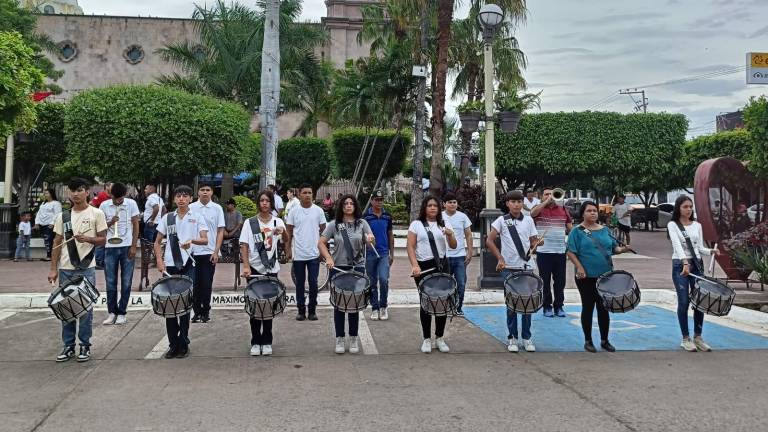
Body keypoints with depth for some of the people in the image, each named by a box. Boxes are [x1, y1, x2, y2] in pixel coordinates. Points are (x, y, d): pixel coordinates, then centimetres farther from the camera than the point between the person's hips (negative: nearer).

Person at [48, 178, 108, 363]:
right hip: (65, 269, 3)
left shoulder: (96, 214, -2)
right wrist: (53, 268, 4)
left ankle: (85, 346, 12)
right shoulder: (63, 216, 7)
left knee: (85, 308, 1)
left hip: (86, 269, -3)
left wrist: (87, 239, -21)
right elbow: (57, 243, 9)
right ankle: (68, 346, 18)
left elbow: (103, 239, -1)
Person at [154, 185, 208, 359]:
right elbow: (157, 242, 15)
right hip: (169, 266, 2)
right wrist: (159, 261, 0)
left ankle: (183, 344, 9)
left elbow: (205, 240, -6)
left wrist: (192, 241, -26)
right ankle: (173, 344, 14)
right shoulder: (167, 218, 12)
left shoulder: (197, 217, 5)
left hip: (188, 266, -2)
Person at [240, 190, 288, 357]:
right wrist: (246, 266, -14)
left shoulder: (277, 221, 2)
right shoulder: (250, 222, 0)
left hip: (271, 268, 1)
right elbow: (244, 246, -3)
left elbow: (286, 240, -14)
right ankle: (256, 342, 15)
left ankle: (266, 342, 16)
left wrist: (283, 231, -36)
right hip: (254, 268, -1)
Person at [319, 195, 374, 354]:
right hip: (338, 268, 0)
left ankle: (353, 339, 18)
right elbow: (321, 243, 1)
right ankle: (339, 339, 16)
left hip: (357, 268, 0)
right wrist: (328, 258, -14)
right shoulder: (334, 224, 1)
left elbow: (371, 239, 1)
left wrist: (370, 239, -23)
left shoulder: (361, 223, 4)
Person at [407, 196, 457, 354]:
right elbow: (410, 247, -4)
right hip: (423, 267, -3)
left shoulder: (444, 225, 10)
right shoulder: (416, 224, 2)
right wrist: (415, 265, -18)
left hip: (441, 266, 3)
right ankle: (426, 339, 14)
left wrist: (449, 235, -17)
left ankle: (439, 338, 17)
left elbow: (453, 246, 3)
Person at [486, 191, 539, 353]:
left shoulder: (528, 220, 7)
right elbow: (489, 241, -3)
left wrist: (536, 244, -10)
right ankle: (512, 337, 14)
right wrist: (500, 258, -10)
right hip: (508, 268, -2)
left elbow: (534, 241, 11)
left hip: (525, 267, 2)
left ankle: (526, 337, 16)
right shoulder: (502, 220, -1)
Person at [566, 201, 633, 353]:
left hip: (605, 275, 4)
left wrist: (623, 249, -6)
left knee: (604, 308, 10)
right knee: (588, 308, 5)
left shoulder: (604, 230, 11)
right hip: (586, 276, -4)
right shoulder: (577, 231, -4)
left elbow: (614, 247, 15)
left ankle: (604, 340, 22)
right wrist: (579, 267, -20)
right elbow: (571, 252, -9)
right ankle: (588, 341, 17)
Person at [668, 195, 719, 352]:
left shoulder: (697, 225, 10)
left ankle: (698, 337, 16)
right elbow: (677, 245, -20)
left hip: (697, 264, 4)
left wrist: (711, 251, -12)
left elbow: (699, 248, 9)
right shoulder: (673, 225, -5)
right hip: (680, 265, -4)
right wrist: (685, 263, -34)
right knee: (684, 302, -2)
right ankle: (686, 339, 10)